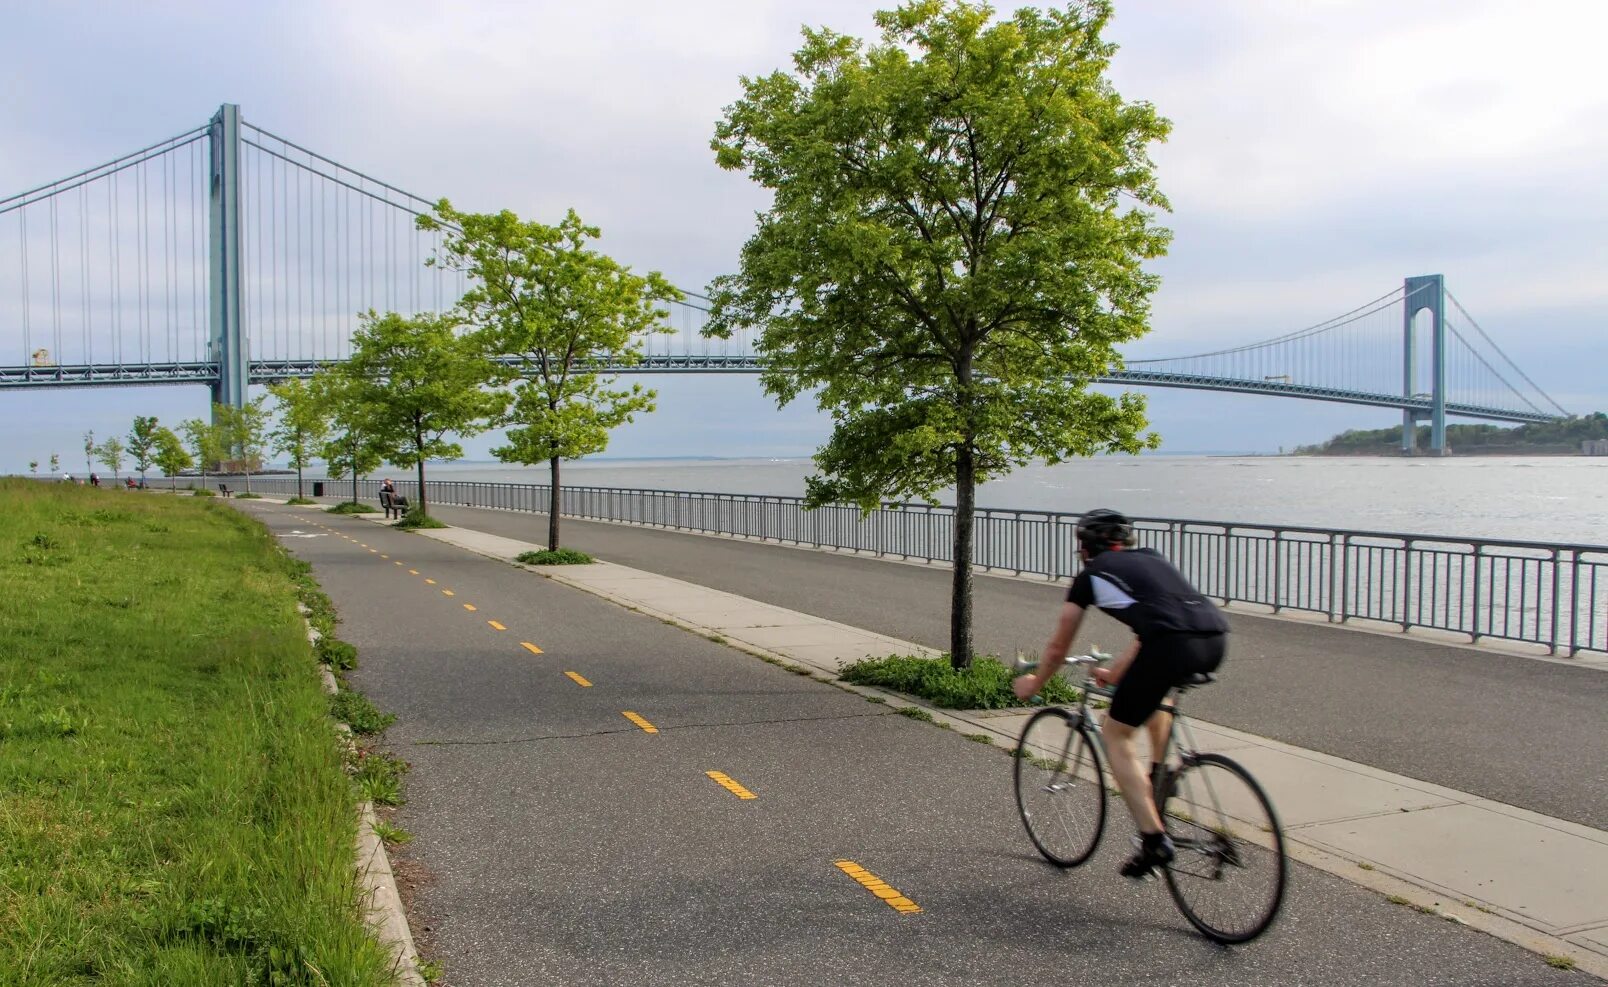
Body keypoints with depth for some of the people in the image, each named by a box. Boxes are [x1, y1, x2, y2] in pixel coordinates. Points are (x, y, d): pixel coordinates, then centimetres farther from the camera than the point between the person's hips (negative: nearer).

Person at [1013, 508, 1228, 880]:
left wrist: (1033, 683, 46)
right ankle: (1161, 777, 33)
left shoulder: (1091, 575, 18)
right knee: (1153, 683, 38)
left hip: (1173, 644, -7)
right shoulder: (1151, 558, 33)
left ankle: (1154, 841, 4)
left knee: (1116, 734, 12)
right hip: (1215, 639, 7)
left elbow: (1058, 648, 26)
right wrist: (1115, 674, 59)